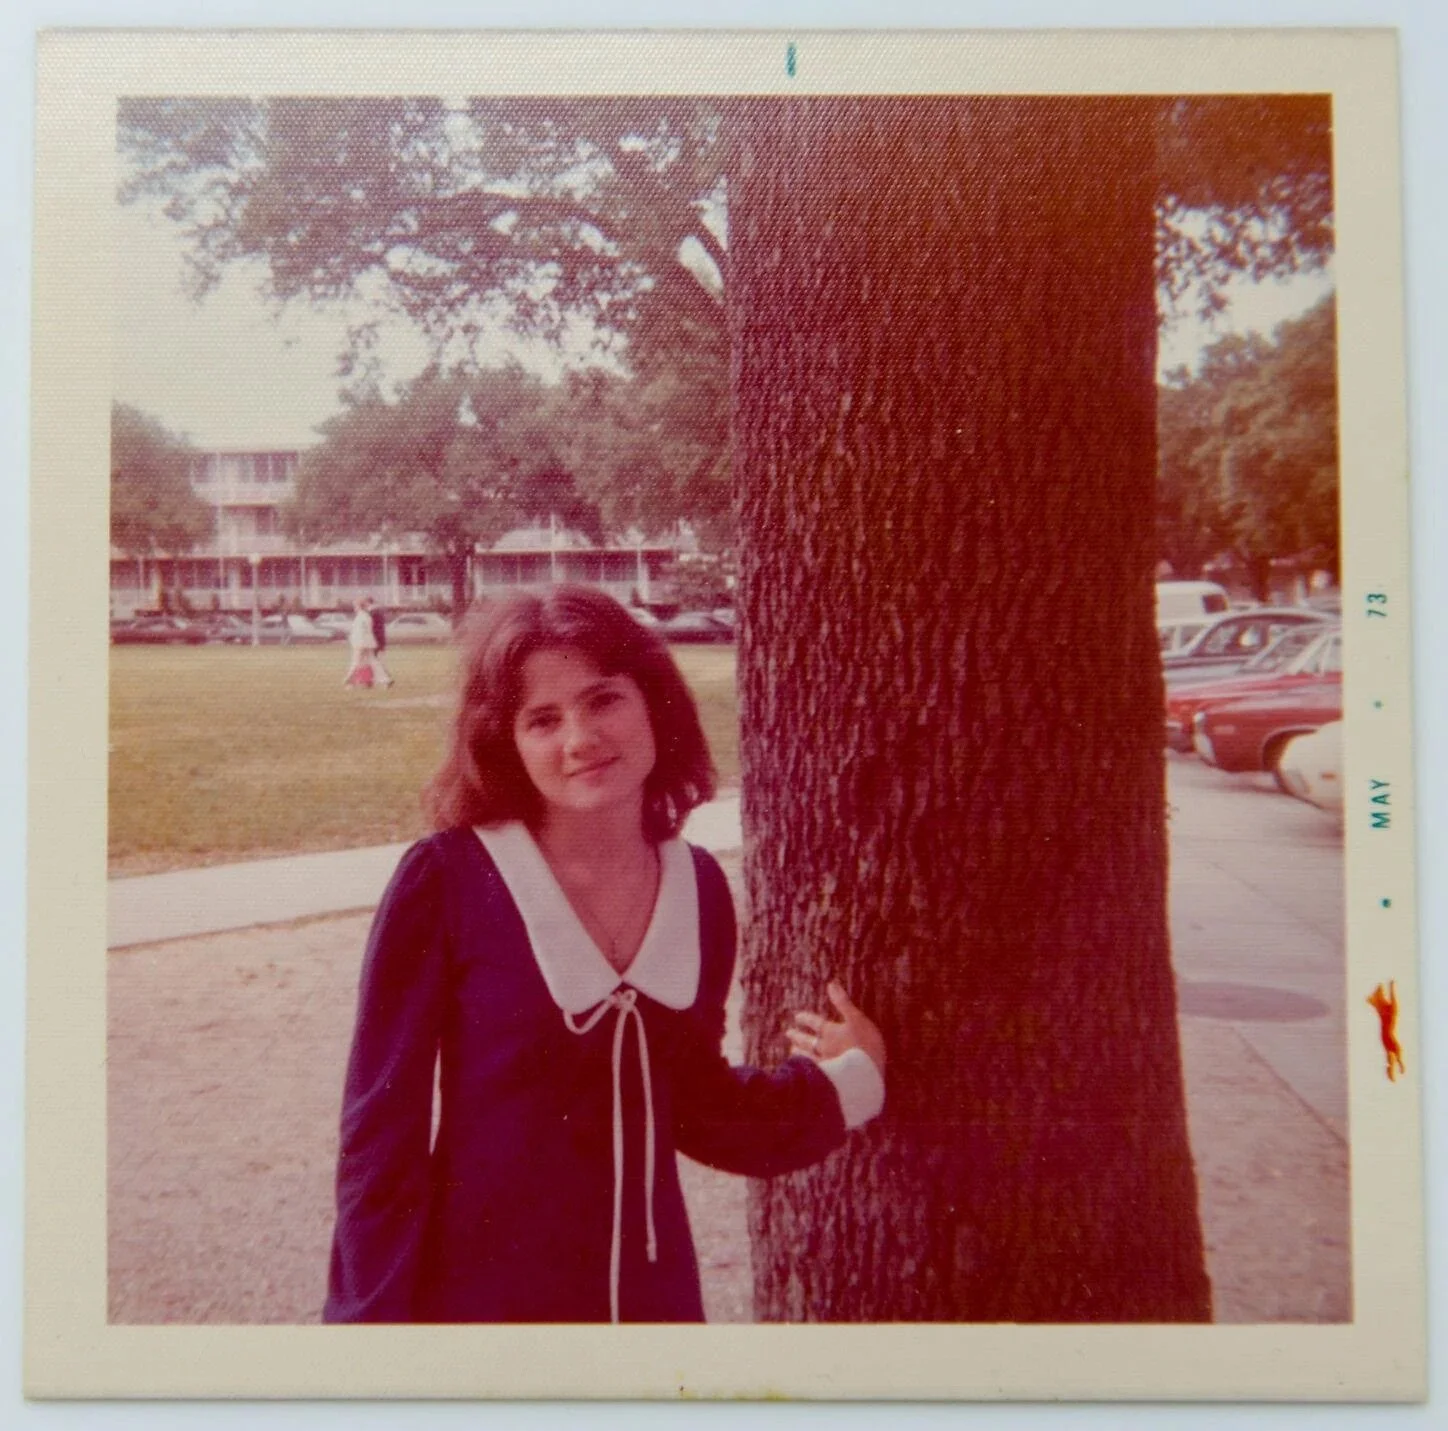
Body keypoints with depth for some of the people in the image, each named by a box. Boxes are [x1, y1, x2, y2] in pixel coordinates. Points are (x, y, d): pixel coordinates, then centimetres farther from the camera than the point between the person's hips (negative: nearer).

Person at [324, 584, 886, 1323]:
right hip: (477, 1292, -4)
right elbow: (381, 1133, -11)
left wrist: (843, 1078, 4)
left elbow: (689, 1100, 7)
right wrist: (374, 1315, -10)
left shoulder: (699, 887, -4)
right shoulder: (448, 880, -17)